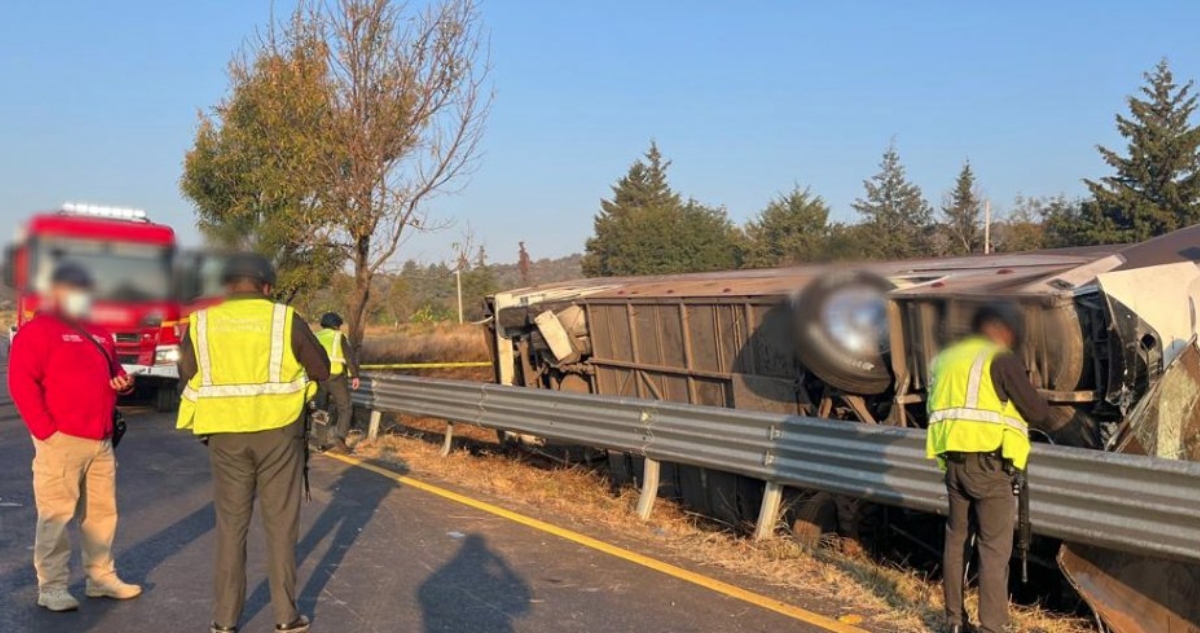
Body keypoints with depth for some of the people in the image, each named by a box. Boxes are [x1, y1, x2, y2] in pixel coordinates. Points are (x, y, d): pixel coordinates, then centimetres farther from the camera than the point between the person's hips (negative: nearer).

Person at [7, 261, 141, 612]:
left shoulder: (98, 334, 19)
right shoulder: (38, 330, -5)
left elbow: (113, 370, 31)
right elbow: (21, 383, -12)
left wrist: (123, 381, 5)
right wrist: (45, 431, -15)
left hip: (101, 441, 7)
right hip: (61, 441, -7)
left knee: (102, 511, 10)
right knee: (56, 514, -4)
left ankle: (102, 577, 19)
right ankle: (51, 587, 4)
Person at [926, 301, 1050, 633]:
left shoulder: (944, 359, 15)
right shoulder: (1001, 359, -6)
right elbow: (1037, 412, -5)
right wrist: (1038, 404, 15)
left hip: (953, 461, 7)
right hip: (989, 463, -7)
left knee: (957, 537, 16)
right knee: (995, 546, -1)